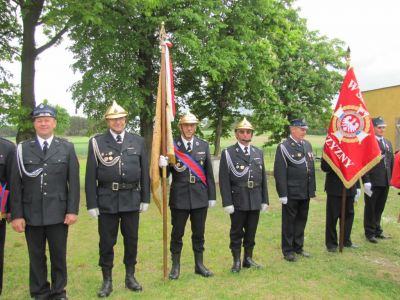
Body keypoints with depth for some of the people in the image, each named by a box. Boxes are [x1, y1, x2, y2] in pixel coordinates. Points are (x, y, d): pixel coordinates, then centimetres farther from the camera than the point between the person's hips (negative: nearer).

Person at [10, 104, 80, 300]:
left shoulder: (67, 148, 3)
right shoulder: (22, 149, 3)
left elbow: (74, 182, 1)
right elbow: (15, 184, 0)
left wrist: (73, 210, -5)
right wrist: (16, 215, -5)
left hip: (58, 213, 0)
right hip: (31, 214, 0)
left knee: (59, 255, 10)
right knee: (36, 256, 11)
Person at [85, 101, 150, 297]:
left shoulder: (138, 141, 5)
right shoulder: (97, 142, -1)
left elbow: (144, 172, 7)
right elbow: (91, 176, -3)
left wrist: (145, 198, 5)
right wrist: (92, 204, -6)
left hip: (132, 199, 2)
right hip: (107, 200, -2)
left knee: (131, 240, 12)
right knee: (106, 242, 8)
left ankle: (130, 277, 30)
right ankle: (107, 281, 24)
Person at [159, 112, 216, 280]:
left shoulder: (203, 145, 5)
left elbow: (209, 172, 6)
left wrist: (212, 196, 5)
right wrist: (162, 165, -25)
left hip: (200, 196, 2)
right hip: (179, 197, -2)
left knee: (199, 233, 13)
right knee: (177, 233, 8)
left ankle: (199, 265, 28)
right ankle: (175, 267, 24)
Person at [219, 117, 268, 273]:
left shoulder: (259, 153, 11)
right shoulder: (228, 153, -3)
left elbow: (263, 178, 12)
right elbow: (224, 180, -7)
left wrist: (265, 200, 9)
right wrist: (227, 202, -12)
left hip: (255, 201, 4)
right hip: (237, 201, -4)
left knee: (251, 232, 12)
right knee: (236, 233, 7)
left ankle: (248, 258, 26)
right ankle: (236, 261, 20)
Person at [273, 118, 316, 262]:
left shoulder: (307, 144, 10)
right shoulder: (283, 147, -10)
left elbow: (311, 168, 14)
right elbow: (279, 173, -13)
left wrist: (312, 189, 12)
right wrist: (283, 194, -15)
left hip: (306, 192, 6)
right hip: (291, 193, -6)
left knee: (301, 220, 16)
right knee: (289, 222, 6)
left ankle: (298, 247, 31)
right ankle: (288, 251, 19)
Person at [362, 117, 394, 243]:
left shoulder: (388, 143, 13)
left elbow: (391, 162, 16)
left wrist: (391, 178, 11)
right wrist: (366, 181, -19)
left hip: (385, 182, 7)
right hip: (373, 182, -6)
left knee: (379, 208, 18)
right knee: (370, 208, 7)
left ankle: (377, 230, 33)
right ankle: (370, 233, 20)